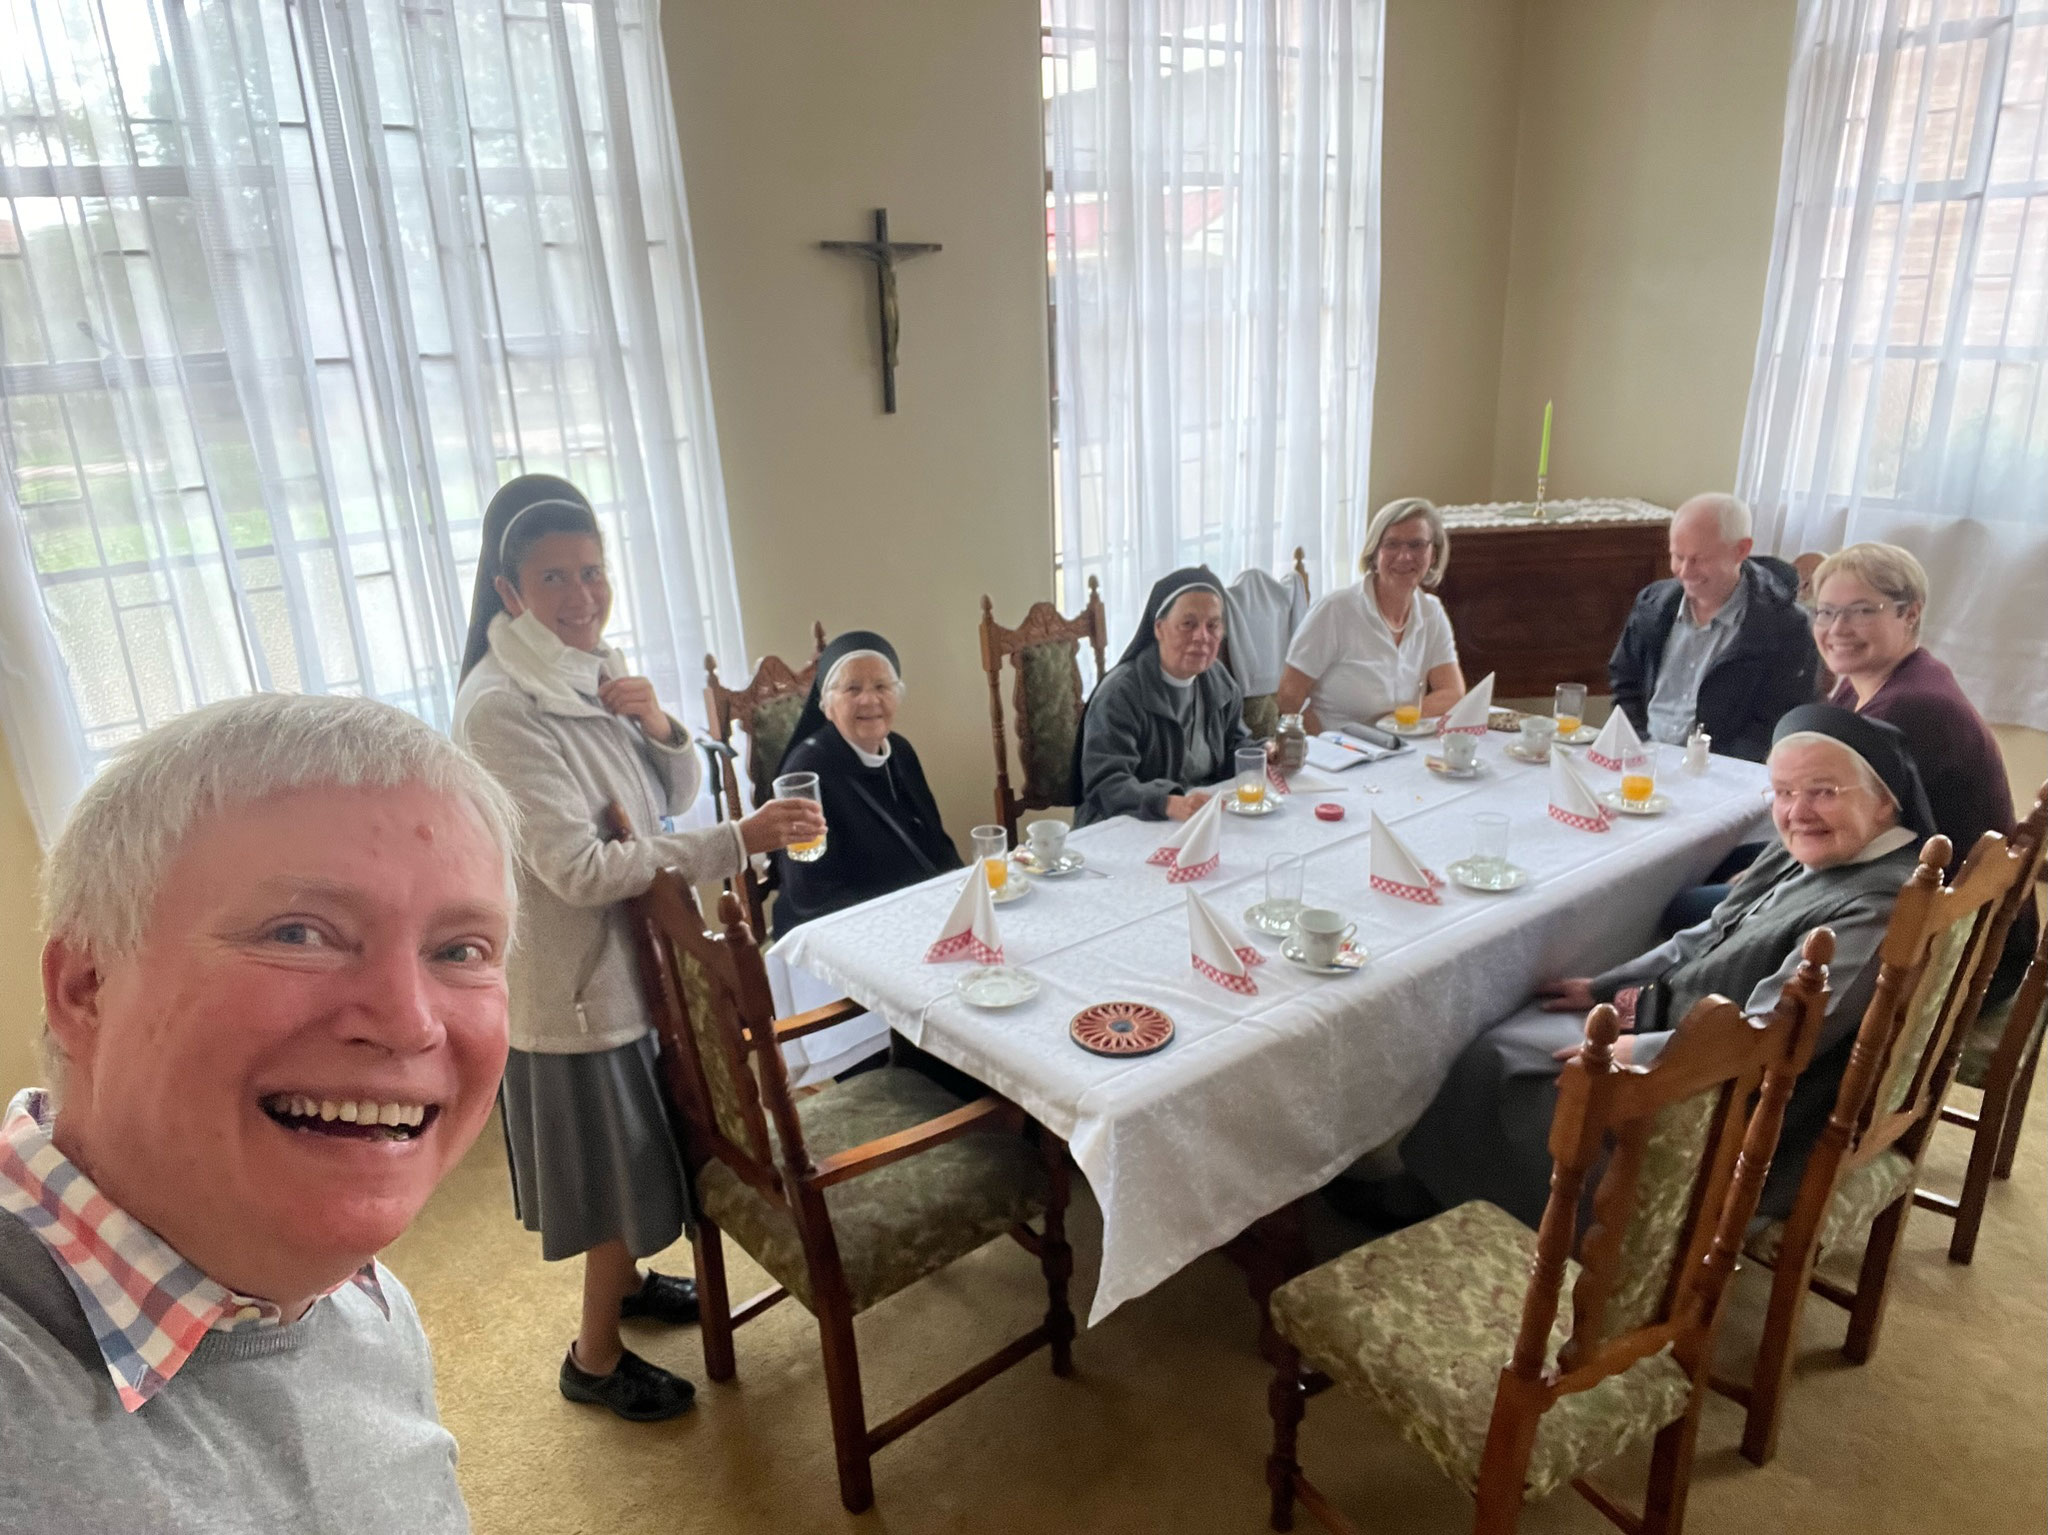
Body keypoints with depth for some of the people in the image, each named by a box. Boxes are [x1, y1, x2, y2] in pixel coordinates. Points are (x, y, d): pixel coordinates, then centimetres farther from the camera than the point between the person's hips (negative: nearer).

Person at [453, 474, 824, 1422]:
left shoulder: (599, 670, 1)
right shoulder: (500, 706, -25)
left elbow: (675, 798, 7)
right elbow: (578, 869, -30)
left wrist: (660, 727, -14)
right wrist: (741, 841, -32)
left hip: (634, 947, 8)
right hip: (577, 976, -8)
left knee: (637, 1150, 26)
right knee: (622, 1167, 8)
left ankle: (622, 1279, 51)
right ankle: (596, 1360, 31)